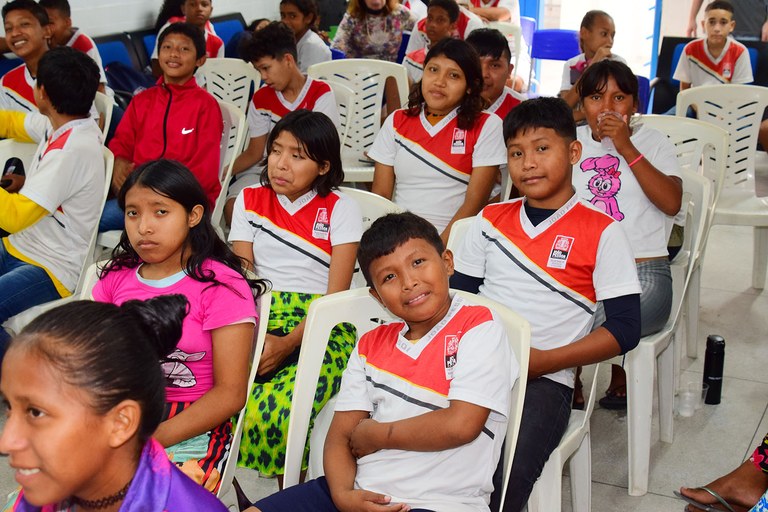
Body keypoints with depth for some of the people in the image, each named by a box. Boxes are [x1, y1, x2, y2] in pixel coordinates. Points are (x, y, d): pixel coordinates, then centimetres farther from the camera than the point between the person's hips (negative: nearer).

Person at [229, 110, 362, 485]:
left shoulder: (340, 210, 6)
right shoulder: (250, 201, 16)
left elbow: (336, 296, -3)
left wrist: (288, 343, -18)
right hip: (259, 319, 3)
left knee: (273, 412, -33)